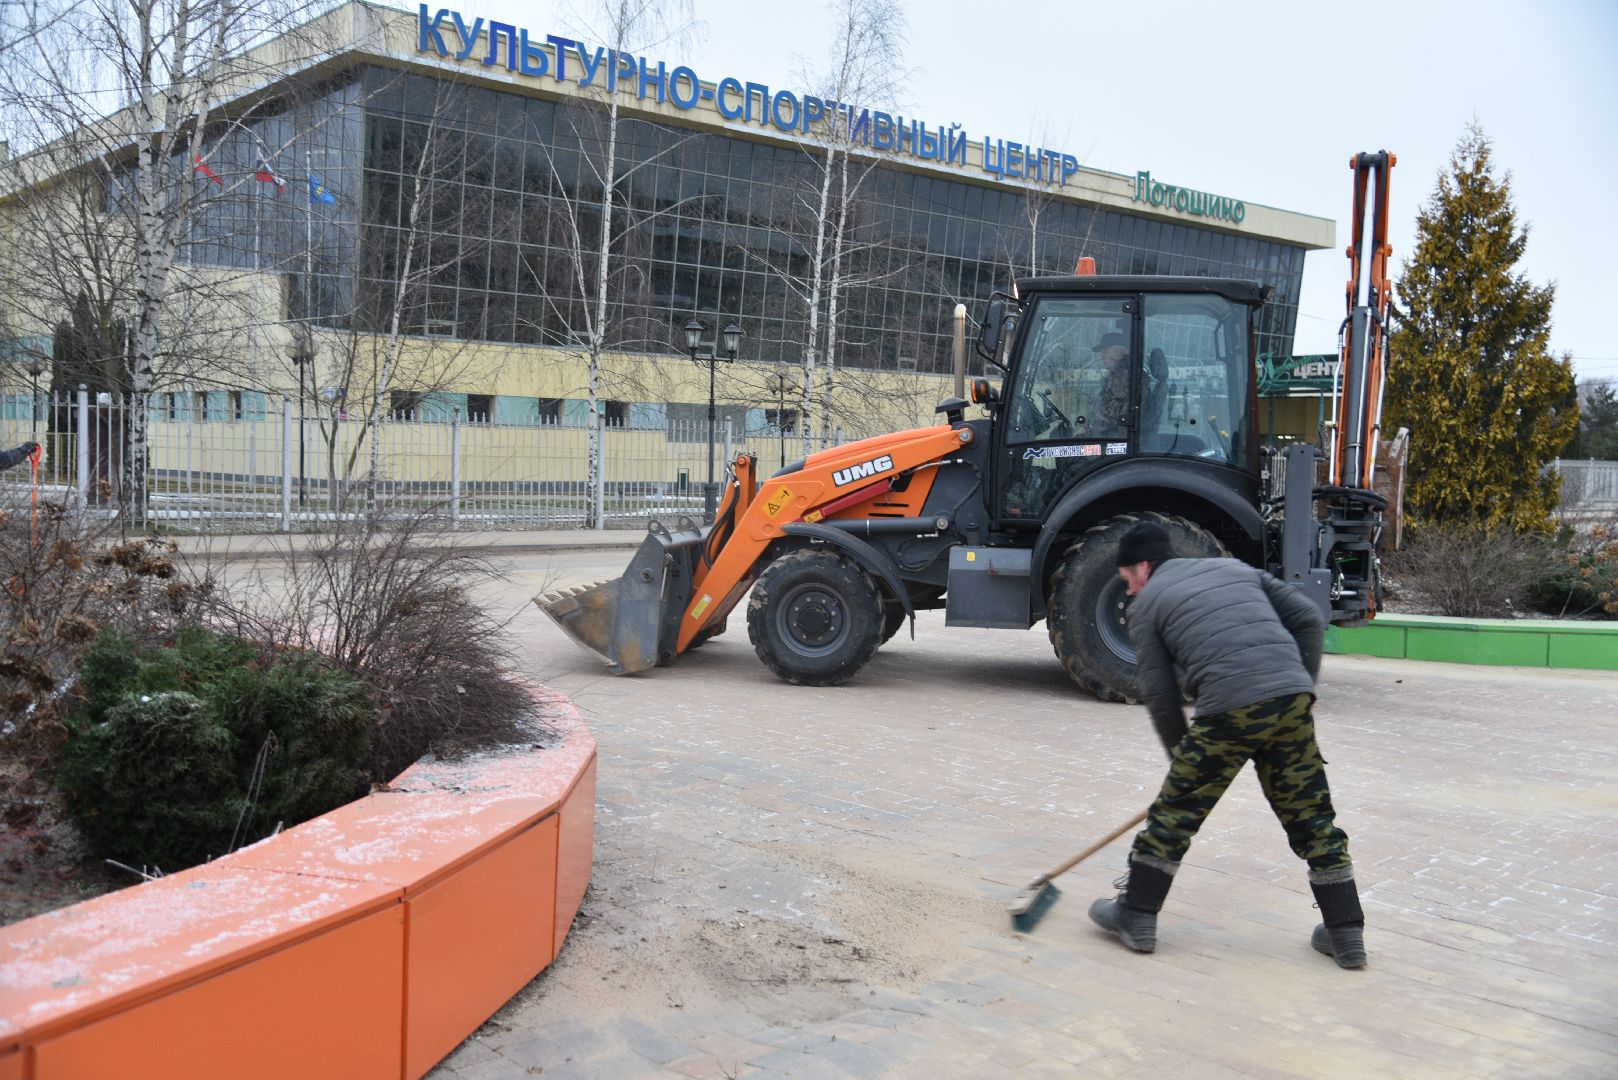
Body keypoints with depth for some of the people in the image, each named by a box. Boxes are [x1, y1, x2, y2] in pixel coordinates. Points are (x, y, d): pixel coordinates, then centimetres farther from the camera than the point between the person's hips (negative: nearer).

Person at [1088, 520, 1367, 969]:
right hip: (1292, 698, 5)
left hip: (1228, 709, -5)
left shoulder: (1147, 604, 13)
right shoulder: (1237, 568, 26)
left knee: (1175, 812, 8)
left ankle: (1136, 917, 17)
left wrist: (1181, 754, 20)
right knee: (1312, 819, 15)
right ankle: (1346, 935, 21)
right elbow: (1309, 618, 17)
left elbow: (1159, 693, 9)